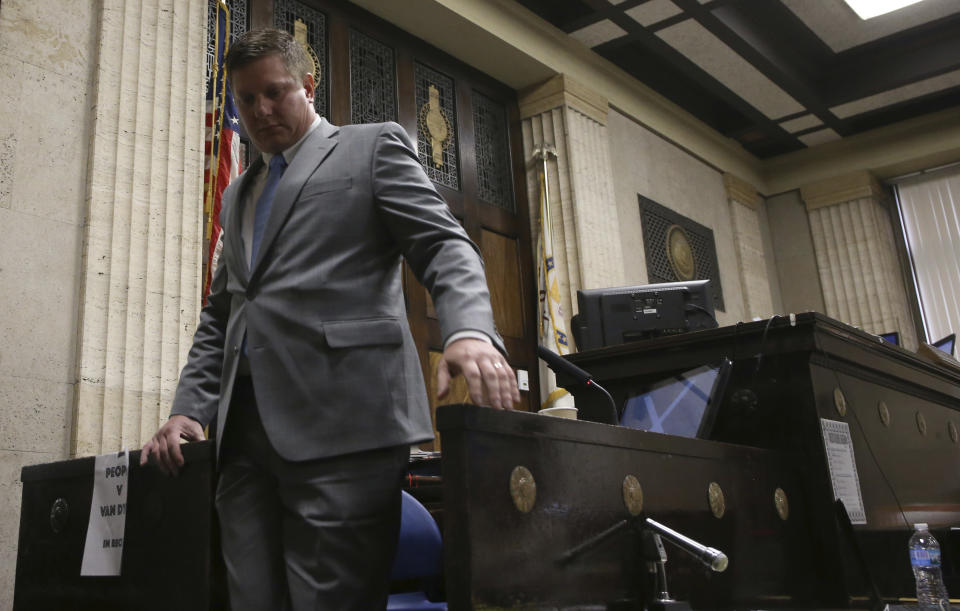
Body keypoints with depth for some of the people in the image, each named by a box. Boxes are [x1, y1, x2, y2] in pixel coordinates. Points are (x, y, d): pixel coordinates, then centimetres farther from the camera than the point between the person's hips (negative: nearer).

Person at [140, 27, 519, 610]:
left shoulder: (374, 146, 10)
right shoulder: (239, 195, 28)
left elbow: (446, 246, -3)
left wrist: (470, 330, -23)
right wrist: (189, 409, 11)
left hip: (343, 424, -5)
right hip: (247, 432, 6)